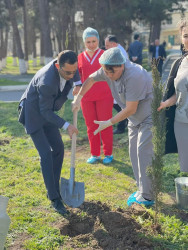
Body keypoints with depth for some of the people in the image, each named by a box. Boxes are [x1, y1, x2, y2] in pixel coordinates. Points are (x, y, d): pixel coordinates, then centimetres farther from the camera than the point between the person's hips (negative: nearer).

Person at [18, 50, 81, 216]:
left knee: (58, 149, 8)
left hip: (46, 111, 8)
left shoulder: (67, 64, -17)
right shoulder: (46, 83, -38)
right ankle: (54, 198, -4)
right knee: (46, 154, -13)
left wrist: (78, 83, -4)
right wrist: (66, 126, -26)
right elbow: (46, 111, -26)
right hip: (33, 114, -8)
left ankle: (54, 189, 21)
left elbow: (73, 70, 11)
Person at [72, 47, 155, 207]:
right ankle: (142, 191, 19)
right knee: (134, 153, 9)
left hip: (150, 116, -9)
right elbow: (91, 79, 13)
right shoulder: (108, 71, -7)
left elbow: (130, 109, -28)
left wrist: (109, 123, -21)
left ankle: (147, 196, -5)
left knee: (144, 153, -13)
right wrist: (78, 98, 4)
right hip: (135, 119, 9)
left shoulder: (134, 76, -32)